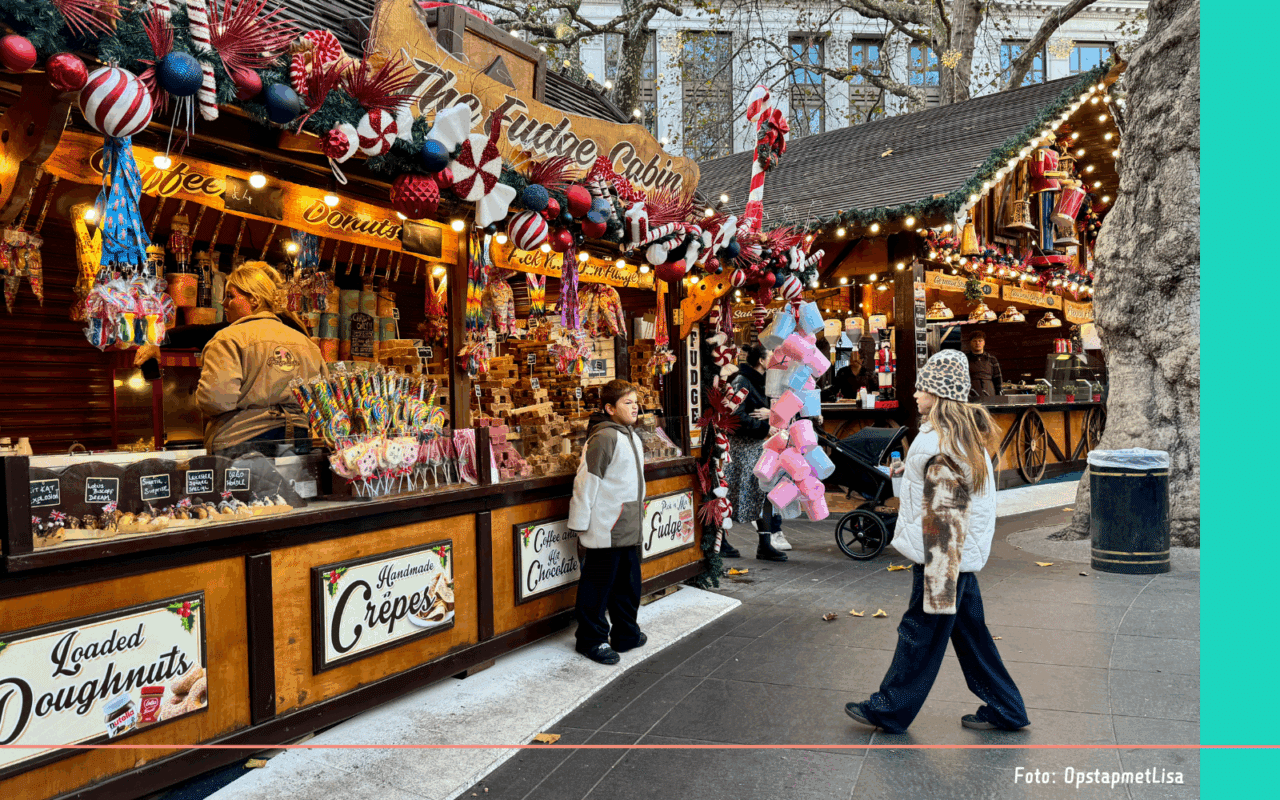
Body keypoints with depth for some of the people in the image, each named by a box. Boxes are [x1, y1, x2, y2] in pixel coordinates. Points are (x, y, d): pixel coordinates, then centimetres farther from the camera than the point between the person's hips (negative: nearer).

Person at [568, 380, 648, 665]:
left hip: (629, 530, 9)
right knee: (598, 586, 3)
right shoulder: (604, 438, -16)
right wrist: (580, 527, -15)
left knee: (628, 584, 17)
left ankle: (626, 634, 31)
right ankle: (592, 640, 16)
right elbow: (585, 483, -16)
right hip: (604, 532, -9)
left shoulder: (632, 437, 13)